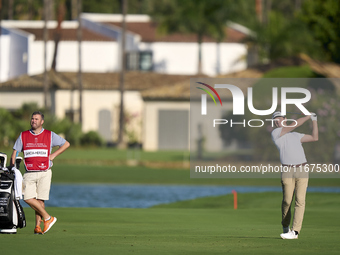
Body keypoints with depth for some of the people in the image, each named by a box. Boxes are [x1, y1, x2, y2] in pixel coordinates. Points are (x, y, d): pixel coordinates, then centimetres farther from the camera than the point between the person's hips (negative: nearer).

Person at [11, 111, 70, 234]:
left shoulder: (50, 135, 6)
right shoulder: (23, 136, 9)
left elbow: (66, 144, 14)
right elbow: (15, 152, 10)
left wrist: (53, 155, 4)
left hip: (44, 173, -2)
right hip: (29, 173, 2)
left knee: (40, 200, -6)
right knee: (28, 198, -12)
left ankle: (38, 226, 6)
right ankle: (48, 218, 2)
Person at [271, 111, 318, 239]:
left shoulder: (296, 136, 24)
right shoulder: (275, 133, 4)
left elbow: (315, 137, 26)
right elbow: (294, 124, -3)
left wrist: (314, 120, 23)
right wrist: (308, 116, 7)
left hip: (302, 171, 3)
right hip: (288, 171, -3)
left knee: (300, 201, -9)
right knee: (287, 201, -2)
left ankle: (295, 231, -13)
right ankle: (285, 227, 21)